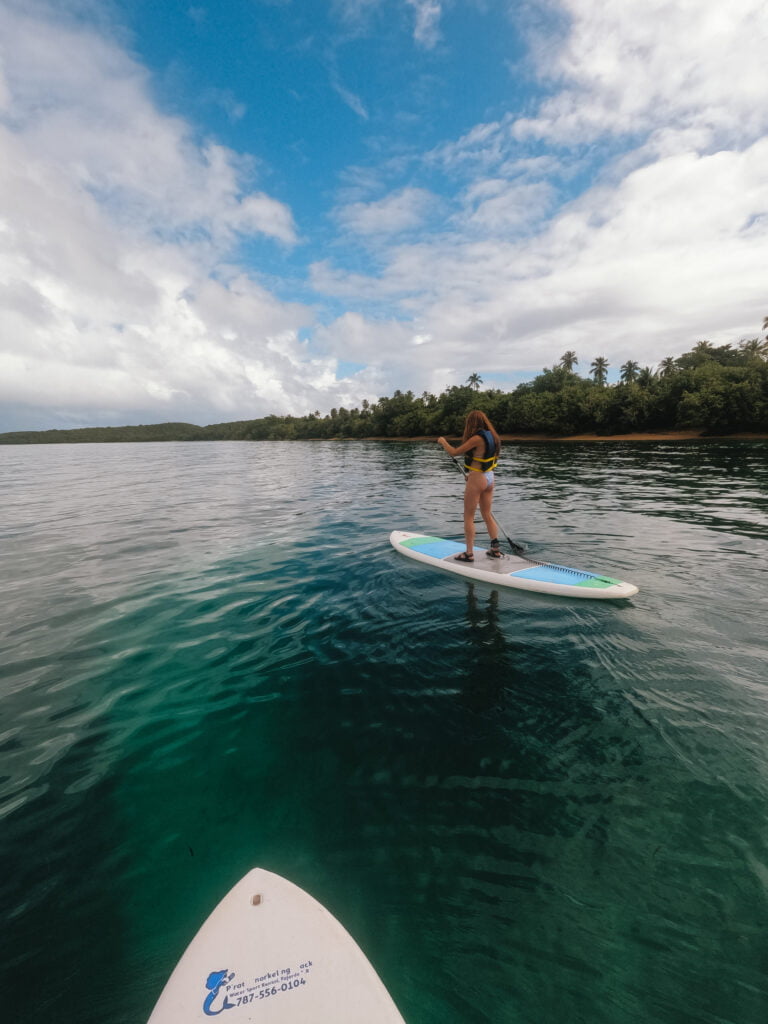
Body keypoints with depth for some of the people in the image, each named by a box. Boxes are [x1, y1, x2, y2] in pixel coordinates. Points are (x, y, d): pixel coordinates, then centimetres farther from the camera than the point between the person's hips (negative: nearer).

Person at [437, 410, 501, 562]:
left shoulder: (477, 438, -18)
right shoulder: (491, 436, 7)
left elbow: (454, 452, -15)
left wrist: (443, 441, 2)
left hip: (477, 479, -8)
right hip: (489, 478, 8)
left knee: (468, 517, 1)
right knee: (487, 515, 16)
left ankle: (469, 553, 5)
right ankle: (495, 549, 20)